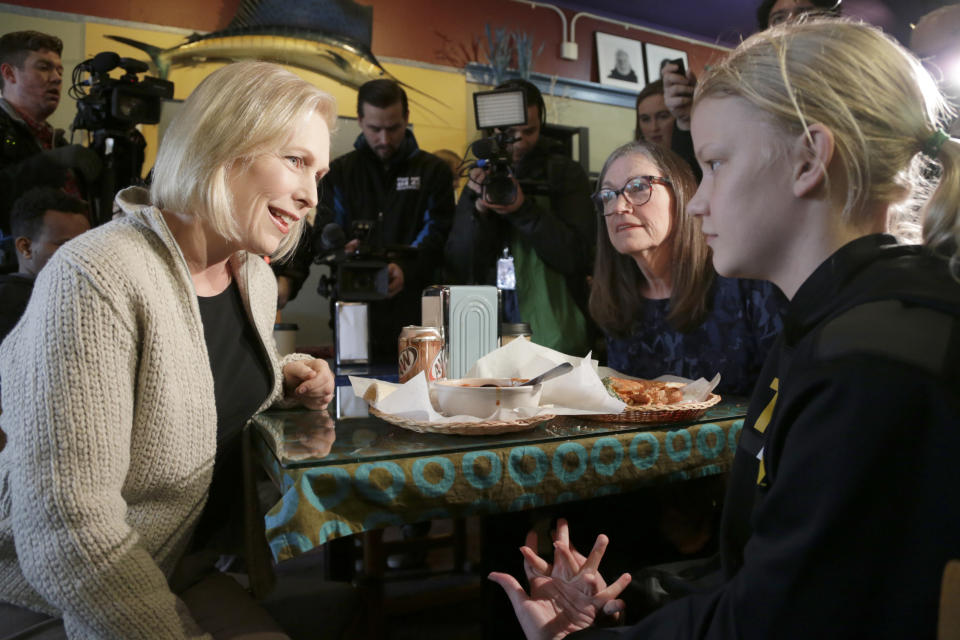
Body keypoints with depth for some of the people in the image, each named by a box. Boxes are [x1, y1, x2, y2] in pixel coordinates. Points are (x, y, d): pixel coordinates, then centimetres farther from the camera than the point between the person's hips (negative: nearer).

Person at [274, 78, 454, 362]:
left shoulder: (433, 171, 6)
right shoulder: (340, 173, 11)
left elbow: (439, 235, -5)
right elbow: (316, 232, 2)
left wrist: (406, 269, -24)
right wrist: (288, 276, -16)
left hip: (413, 314, -1)